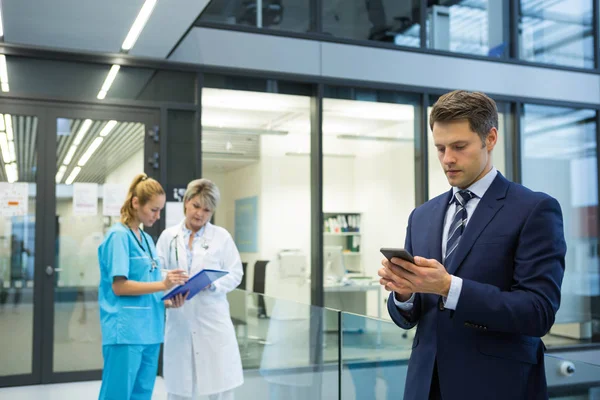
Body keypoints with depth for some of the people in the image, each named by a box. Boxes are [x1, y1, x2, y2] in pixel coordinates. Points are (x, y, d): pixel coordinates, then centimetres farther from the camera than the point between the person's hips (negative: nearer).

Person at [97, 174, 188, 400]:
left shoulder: (146, 239, 15)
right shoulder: (118, 236, -9)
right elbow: (119, 286, -16)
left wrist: (167, 302, 1)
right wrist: (163, 285, -21)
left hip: (148, 331, 8)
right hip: (125, 332, -8)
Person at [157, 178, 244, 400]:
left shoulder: (221, 236, 5)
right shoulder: (168, 236, 9)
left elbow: (235, 274, 1)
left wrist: (213, 284, -16)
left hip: (213, 318, -1)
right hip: (179, 319, 2)